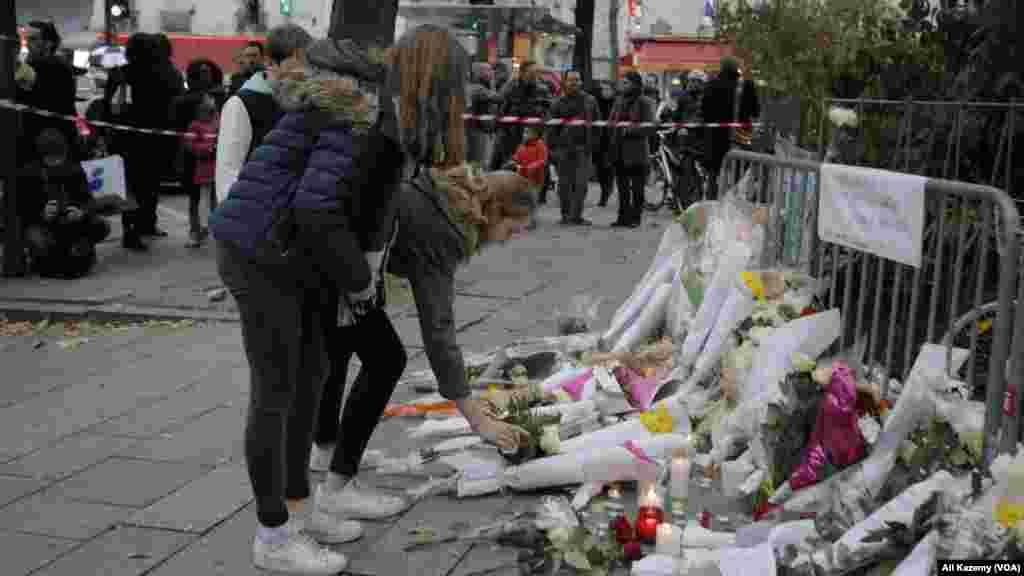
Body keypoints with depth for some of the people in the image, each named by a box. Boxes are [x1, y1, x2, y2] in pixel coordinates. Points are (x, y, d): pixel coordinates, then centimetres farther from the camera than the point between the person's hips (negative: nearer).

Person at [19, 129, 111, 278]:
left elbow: (88, 199, -6)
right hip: (42, 223, -2)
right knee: (39, 242, -36)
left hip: (71, 221, 2)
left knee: (102, 227, -24)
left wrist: (82, 212, -31)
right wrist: (42, 215, -32)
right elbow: (24, 210, -10)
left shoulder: (74, 170, -4)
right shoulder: (28, 174, -11)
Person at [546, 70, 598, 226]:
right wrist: (552, 148, -2)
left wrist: (594, 143, 5)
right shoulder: (559, 103, 6)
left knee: (581, 183, -7)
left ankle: (575, 215, -5)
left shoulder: (589, 100, 9)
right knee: (564, 183, 4)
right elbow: (552, 127, 5)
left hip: (583, 147, 0)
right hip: (564, 147, 0)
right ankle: (566, 214, 15)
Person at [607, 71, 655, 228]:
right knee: (622, 186, 11)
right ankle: (623, 216, 18)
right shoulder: (619, 101, 13)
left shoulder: (644, 102, -6)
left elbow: (649, 126, -13)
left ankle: (635, 217, 8)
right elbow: (611, 121, 19)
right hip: (620, 150, 6)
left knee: (637, 187, 1)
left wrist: (629, 129, -22)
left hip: (637, 151, -6)